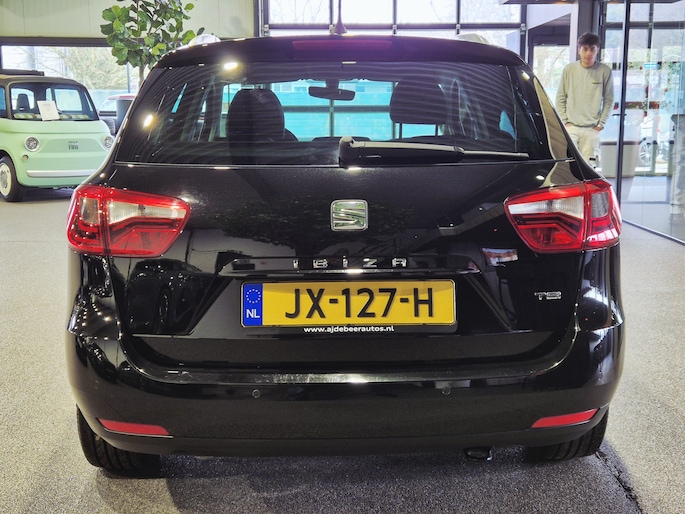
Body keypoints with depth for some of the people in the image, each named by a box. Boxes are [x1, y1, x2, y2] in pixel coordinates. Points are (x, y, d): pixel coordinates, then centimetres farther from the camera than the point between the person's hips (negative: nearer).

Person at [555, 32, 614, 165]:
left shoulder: (604, 71, -2)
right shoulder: (569, 69, 1)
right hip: (570, 128, 1)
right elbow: (560, 98, 7)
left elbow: (609, 100, 5)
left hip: (592, 130, 0)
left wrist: (601, 123, -1)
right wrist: (565, 121, 1)